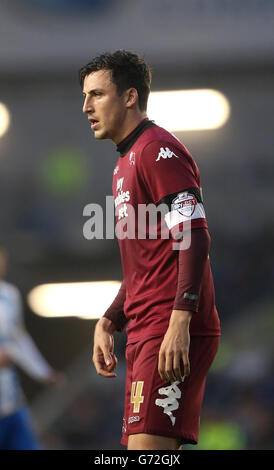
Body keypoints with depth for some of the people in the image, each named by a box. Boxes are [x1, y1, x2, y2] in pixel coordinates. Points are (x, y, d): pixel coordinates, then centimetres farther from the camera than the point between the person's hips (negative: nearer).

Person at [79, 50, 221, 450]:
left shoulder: (157, 150, -8)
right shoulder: (126, 162, 23)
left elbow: (195, 239, -18)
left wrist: (179, 322, -26)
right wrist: (108, 323, 18)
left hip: (174, 335, -10)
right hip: (146, 330, 10)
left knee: (147, 445, -18)